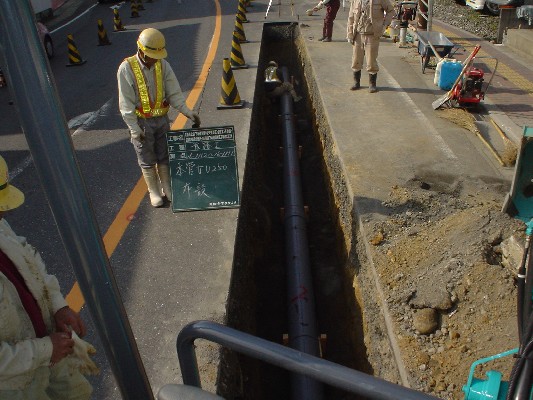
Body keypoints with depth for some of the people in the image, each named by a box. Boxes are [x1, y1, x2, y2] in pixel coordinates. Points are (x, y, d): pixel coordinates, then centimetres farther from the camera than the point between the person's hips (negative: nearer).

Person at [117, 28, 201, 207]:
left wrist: (188, 112, -13)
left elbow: (174, 93, -1)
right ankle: (153, 192, 24)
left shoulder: (163, 65, -4)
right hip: (141, 122, -3)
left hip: (162, 119, 3)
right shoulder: (126, 68, -14)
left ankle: (167, 188, 28)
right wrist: (135, 129, -17)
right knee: (147, 160, 9)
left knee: (164, 156, 13)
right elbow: (126, 103, -13)